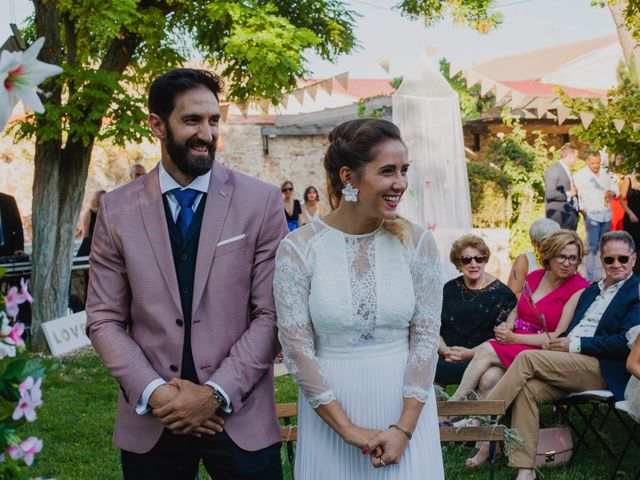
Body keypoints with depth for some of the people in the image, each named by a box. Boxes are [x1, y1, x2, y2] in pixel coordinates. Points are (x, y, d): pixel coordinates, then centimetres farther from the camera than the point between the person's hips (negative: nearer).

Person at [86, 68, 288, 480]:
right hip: (150, 421, 1)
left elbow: (271, 315, -5)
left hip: (242, 419, -1)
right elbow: (104, 319, 2)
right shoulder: (117, 209, 1)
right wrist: (153, 392, -10)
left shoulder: (262, 201, -4)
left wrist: (217, 393, -12)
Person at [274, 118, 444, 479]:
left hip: (406, 407, 1)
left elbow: (426, 337, -4)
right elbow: (297, 347, -9)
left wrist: (404, 428, -10)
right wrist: (347, 429, -11)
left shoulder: (417, 242, -4)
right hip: (330, 408, -1)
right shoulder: (298, 248, -9)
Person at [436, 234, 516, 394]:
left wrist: (471, 353, -13)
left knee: (491, 377, -38)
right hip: (446, 356, 3)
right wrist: (444, 350, -5)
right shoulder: (450, 289, 17)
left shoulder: (501, 292, 4)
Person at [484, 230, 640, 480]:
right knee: (528, 388, -22)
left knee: (527, 358, -22)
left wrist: (575, 344, -12)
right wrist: (556, 343, 1)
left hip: (603, 369, -7)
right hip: (570, 365, 7)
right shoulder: (590, 291, 26)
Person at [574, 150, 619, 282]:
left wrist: (612, 193, -4)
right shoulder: (580, 175, -4)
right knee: (592, 247, -10)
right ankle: (591, 278, -8)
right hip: (592, 215, -5)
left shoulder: (606, 173, 13)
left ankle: (600, 276, 14)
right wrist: (583, 211, -16)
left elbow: (615, 188, 20)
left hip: (606, 215, 5)